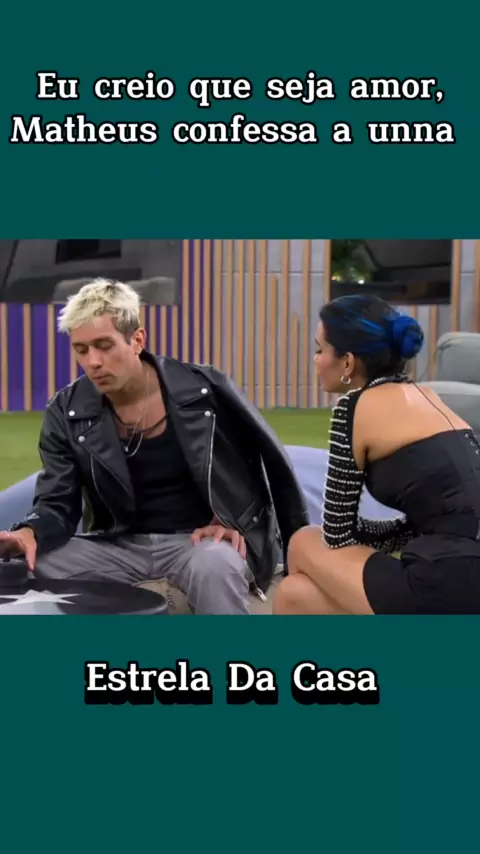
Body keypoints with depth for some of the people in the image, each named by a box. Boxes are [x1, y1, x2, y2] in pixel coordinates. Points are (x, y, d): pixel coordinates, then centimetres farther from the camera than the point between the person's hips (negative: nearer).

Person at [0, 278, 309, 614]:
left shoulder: (203, 389, -10)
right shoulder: (66, 415, -4)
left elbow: (273, 461, 1)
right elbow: (57, 505, -4)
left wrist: (300, 548, -2)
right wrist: (30, 532, -29)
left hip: (200, 540, -2)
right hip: (121, 544, 3)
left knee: (215, 567, -39)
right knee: (29, 568, -22)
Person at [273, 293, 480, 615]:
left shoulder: (354, 407, -6)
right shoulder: (423, 395, 17)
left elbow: (337, 533, 2)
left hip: (449, 591, -8)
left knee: (305, 546, 15)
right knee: (295, 594, 17)